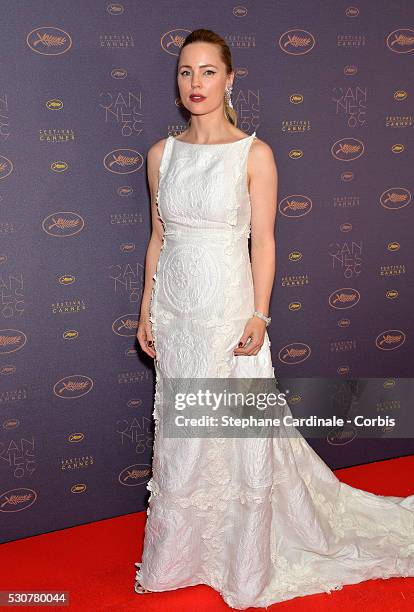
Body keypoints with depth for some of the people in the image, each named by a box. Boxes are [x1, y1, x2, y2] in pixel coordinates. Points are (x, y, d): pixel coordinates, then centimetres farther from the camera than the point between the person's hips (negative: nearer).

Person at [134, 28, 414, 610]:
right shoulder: (162, 153, 5)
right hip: (173, 307, 4)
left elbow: (262, 243, -7)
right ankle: (179, 555, 34)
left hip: (226, 309, -4)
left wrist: (258, 317, -12)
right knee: (178, 434, 14)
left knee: (236, 431, 5)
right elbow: (158, 239, 10)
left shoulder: (254, 154, -7)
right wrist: (146, 311, 9)